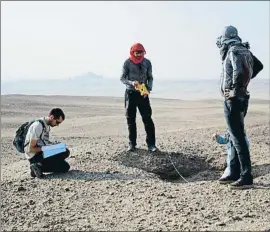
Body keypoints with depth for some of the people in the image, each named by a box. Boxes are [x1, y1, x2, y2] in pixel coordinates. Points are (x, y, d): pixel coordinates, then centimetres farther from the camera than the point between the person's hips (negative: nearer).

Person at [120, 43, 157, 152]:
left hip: (143, 94, 0)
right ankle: (132, 144, 16)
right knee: (131, 119, 5)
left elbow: (150, 77, 7)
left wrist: (149, 89, -11)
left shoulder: (147, 62, 1)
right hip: (130, 93, 0)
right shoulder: (127, 63, -4)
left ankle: (151, 144, 0)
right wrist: (131, 83, -24)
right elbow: (122, 78, -4)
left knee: (147, 119, -6)